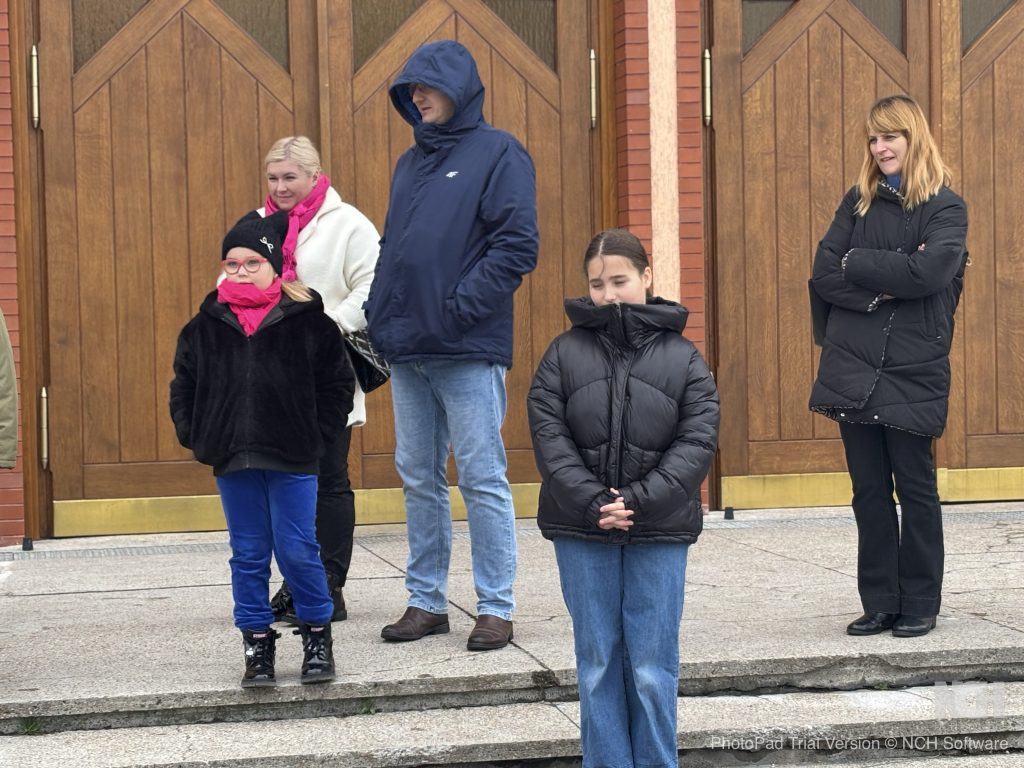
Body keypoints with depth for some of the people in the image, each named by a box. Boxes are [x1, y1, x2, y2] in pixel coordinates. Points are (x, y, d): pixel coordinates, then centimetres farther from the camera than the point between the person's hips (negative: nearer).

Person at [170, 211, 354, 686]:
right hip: (232, 460, 3)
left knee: (298, 551, -1)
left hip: (292, 459, -3)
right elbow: (184, 384, 16)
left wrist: (315, 434, -1)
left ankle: (317, 636, 16)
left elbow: (338, 383, 4)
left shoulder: (307, 320, -3)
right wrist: (194, 436, 6)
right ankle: (257, 645, 17)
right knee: (248, 555, 8)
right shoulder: (207, 325, 6)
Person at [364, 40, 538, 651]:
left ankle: (496, 608, 3)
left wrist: (460, 307, -16)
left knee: (483, 479, -3)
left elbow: (518, 246, -11)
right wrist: (380, 314, 8)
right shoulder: (411, 163, 18)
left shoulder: (498, 153, -2)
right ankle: (426, 601, 19)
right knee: (419, 479, 10)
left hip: (469, 349, -7)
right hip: (407, 349, 7)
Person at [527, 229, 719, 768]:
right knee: (598, 664, 7)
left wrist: (638, 500, -14)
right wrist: (592, 502, -13)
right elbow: (549, 436, -2)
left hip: (660, 531, -1)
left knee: (653, 667, 2)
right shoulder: (565, 353, 3)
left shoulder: (682, 358, 2)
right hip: (582, 530, 1)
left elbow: (697, 442, -4)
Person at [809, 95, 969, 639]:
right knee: (869, 491, 7)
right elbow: (823, 273, 1)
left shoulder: (945, 208, -1)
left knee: (915, 488, 3)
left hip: (912, 370, -4)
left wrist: (856, 263, -9)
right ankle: (879, 603, 15)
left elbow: (928, 272, -18)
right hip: (854, 368, 4)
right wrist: (881, 286, -14)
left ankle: (919, 605, 13)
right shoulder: (858, 202, 11)